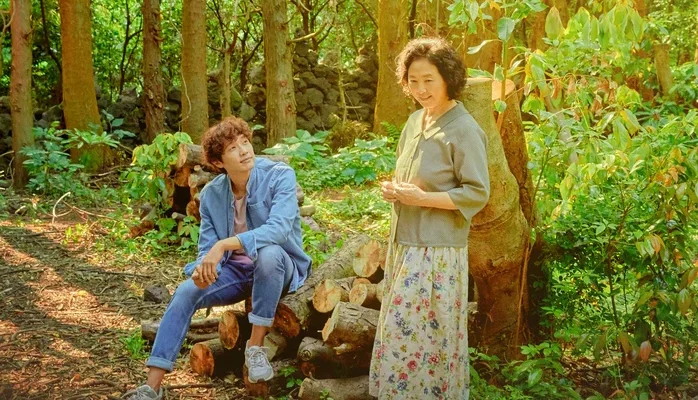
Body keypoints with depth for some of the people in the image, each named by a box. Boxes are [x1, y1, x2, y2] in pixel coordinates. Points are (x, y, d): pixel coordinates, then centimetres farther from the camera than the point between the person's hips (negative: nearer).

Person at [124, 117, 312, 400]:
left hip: (279, 268, -4)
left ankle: (256, 346, -23)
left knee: (268, 252, -38)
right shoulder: (211, 194, -3)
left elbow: (279, 229, -32)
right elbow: (207, 247, -3)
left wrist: (223, 245, -41)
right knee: (184, 293, -20)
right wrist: (203, 268, -29)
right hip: (234, 270, 4)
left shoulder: (280, 176, -17)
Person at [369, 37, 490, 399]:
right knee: (400, 328, 14)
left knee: (427, 333, -1)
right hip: (404, 242, 8)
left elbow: (477, 193, -15)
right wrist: (393, 189, 1)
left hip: (438, 250, -8)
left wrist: (422, 198, -21)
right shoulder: (415, 120, 10)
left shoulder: (464, 131, -15)